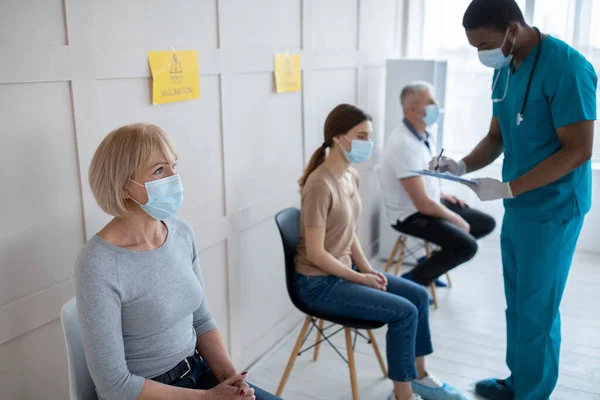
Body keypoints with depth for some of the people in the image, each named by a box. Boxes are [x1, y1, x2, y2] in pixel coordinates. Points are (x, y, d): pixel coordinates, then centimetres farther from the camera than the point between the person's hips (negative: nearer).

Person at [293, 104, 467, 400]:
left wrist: (367, 268, -1)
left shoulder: (351, 176, 4)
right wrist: (360, 278, -15)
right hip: (319, 282, -9)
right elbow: (315, 253, -23)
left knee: (418, 295, 6)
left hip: (345, 270, 9)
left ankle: (418, 376, 23)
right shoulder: (320, 185, -24)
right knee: (403, 311, -16)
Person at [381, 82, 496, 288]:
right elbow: (423, 204, -26)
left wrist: (440, 194, 9)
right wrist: (457, 220, -13)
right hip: (412, 214, -10)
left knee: (486, 223, 11)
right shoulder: (404, 145, -27)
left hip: (431, 203, 10)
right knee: (467, 246, -24)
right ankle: (414, 279, -5)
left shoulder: (424, 135, 3)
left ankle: (433, 261, 17)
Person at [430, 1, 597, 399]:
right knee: (517, 305, 19)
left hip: (551, 212, -8)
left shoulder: (566, 68, -19)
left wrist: (508, 188, -23)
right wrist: (463, 165, -5)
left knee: (537, 312, 5)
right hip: (518, 209, 8)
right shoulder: (504, 72, 7)